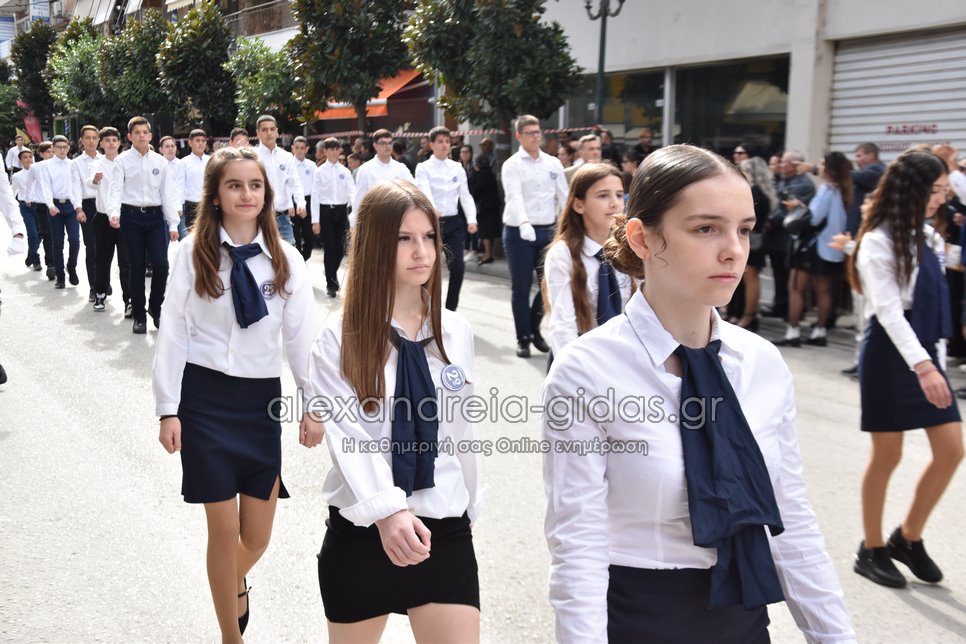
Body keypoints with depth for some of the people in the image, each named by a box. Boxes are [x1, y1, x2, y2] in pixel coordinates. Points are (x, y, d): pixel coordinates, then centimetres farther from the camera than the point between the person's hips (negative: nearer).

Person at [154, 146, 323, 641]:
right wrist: (168, 410, -5)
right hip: (205, 396, -2)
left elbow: (302, 335, 2)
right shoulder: (194, 252, -4)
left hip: (261, 397, 2)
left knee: (258, 535, 6)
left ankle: (236, 582, 44)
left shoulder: (285, 260, 1)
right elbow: (173, 332, -3)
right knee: (224, 529, 1)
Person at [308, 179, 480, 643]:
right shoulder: (340, 339, -7)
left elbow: (460, 433, 11)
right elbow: (348, 436, -20)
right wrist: (386, 511, -34)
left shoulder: (456, 333, 4)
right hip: (361, 534, -2)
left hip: (444, 532, 2)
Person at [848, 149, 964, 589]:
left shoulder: (928, 237, 11)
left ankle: (908, 537, 21)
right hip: (890, 354, -7)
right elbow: (887, 309, -21)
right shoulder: (879, 242, -13)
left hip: (925, 351, 7)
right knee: (887, 455, 1)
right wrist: (922, 366, -30)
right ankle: (872, 549, 17)